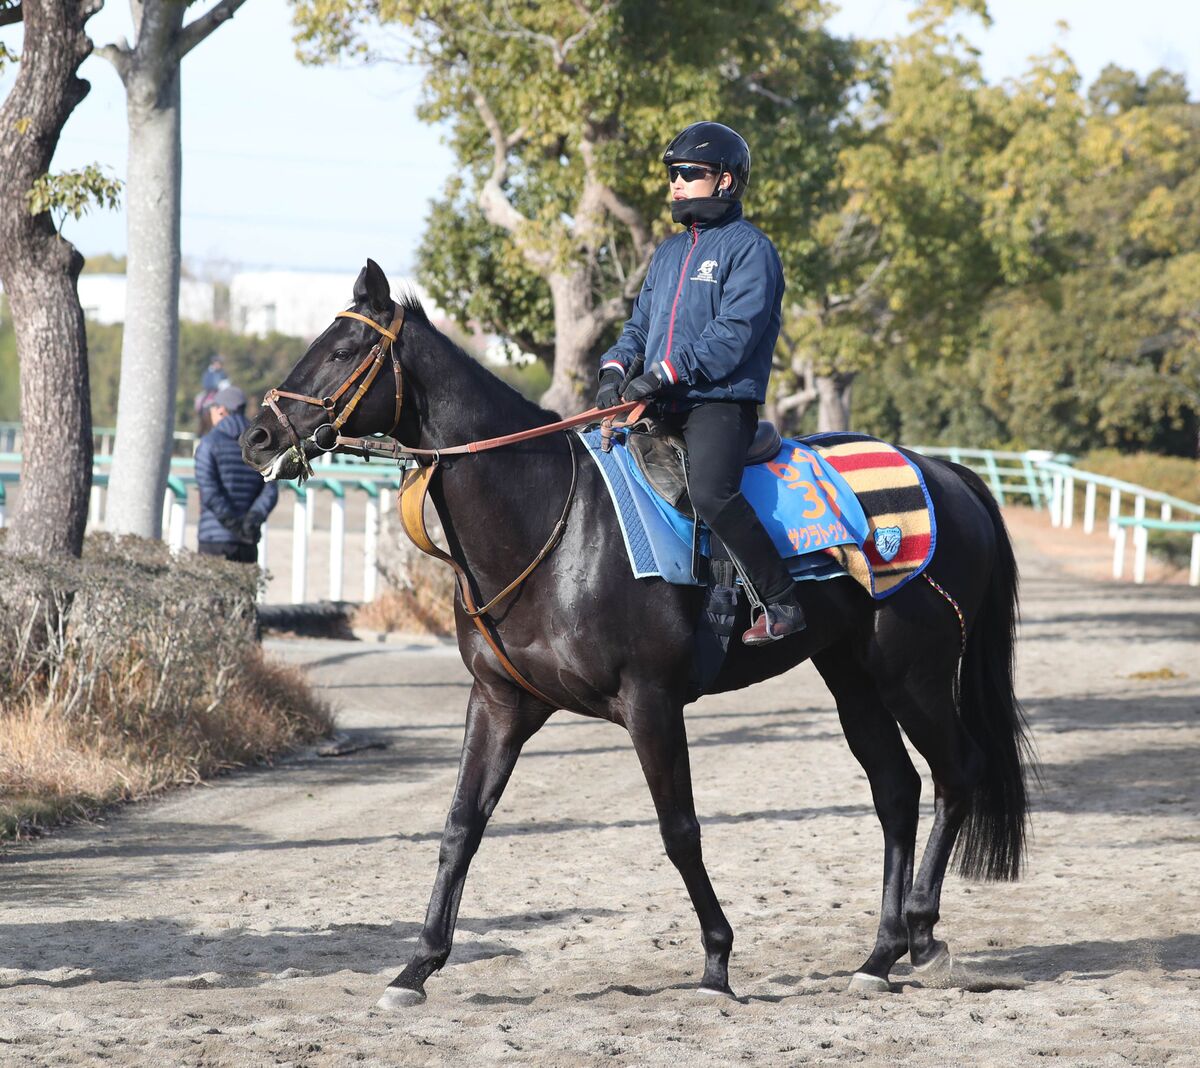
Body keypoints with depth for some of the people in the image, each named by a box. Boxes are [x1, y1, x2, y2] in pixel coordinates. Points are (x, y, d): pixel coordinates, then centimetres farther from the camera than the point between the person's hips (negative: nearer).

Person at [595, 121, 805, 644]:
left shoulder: (749, 248, -3)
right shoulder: (669, 252, 23)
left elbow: (733, 334, -15)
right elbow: (641, 323, 23)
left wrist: (665, 373, -21)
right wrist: (616, 368, 0)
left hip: (721, 401, -9)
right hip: (661, 405, 9)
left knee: (710, 492, -31)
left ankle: (781, 602, -25)